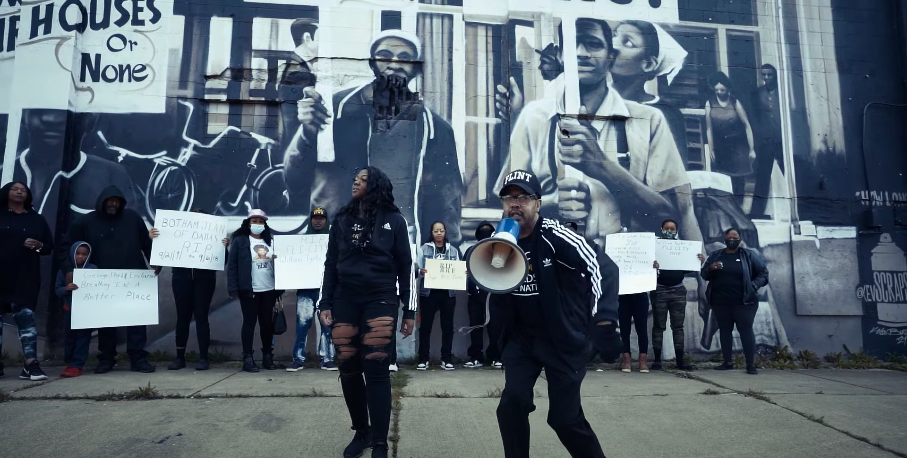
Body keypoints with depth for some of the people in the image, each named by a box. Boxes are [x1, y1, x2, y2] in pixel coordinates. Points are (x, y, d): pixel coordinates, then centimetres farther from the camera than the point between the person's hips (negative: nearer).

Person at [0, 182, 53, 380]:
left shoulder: (36, 219, 14)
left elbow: (49, 246, 14)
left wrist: (39, 245, -7)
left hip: (25, 278, 0)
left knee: (25, 316, -9)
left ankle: (31, 365, -13)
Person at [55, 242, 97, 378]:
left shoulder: (93, 269, 0)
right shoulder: (64, 270, 4)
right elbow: (57, 290, 3)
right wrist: (66, 288, -17)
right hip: (70, 309, 2)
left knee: (83, 336, -3)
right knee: (70, 336, 8)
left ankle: (76, 365, -2)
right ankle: (69, 363, 20)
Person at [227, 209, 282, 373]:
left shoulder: (270, 241, 12)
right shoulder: (240, 241, -1)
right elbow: (232, 265, -5)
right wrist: (233, 289, -13)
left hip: (269, 290, 4)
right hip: (249, 290, -4)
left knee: (267, 323, 9)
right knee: (249, 322, 2)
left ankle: (268, 357, 19)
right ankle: (248, 358, 9)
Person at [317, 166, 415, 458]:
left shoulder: (393, 220, 3)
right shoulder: (342, 220, 11)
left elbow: (405, 267, 4)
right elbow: (331, 264, 12)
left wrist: (409, 310, 1)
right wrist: (325, 304, 4)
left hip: (380, 300, -3)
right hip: (345, 300, 3)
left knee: (376, 369, -7)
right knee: (348, 371, 6)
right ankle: (361, 432, 25)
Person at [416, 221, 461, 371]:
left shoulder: (453, 251, 11)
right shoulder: (424, 249, 5)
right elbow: (417, 269, -2)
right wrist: (420, 272, -23)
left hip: (448, 293, 2)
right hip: (428, 292, -2)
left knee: (447, 326, 5)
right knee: (425, 326, 1)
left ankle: (446, 359, 13)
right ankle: (423, 359, 8)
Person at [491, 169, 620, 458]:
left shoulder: (555, 236, -21)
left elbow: (602, 266, -30)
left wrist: (603, 318, -43)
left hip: (565, 339, -4)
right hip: (522, 337, 4)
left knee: (565, 417, 2)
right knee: (512, 404, -7)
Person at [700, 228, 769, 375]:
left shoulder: (749, 255, 2)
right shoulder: (715, 255, 9)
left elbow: (763, 273, 2)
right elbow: (703, 274, 9)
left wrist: (753, 286, -13)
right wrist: (710, 269, -13)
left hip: (744, 302, -3)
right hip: (720, 302, 3)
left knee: (745, 330, -4)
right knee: (724, 330, 8)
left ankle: (751, 365, -1)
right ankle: (727, 362, 17)